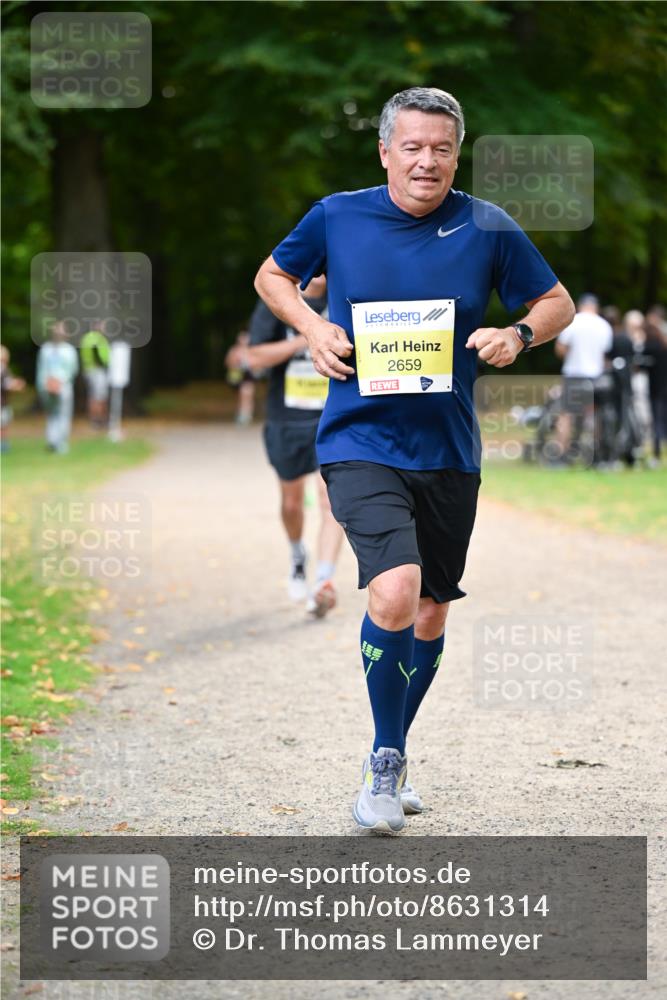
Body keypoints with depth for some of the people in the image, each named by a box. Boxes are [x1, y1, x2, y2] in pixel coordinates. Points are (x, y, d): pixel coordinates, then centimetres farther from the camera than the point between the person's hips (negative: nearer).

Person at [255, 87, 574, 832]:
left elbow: (556, 303, 12)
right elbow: (273, 276, 16)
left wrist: (517, 335, -10)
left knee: (430, 615, 12)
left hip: (448, 453, 3)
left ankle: (390, 760, 35)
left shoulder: (488, 231, -1)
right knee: (395, 592, -23)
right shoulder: (336, 218, -2)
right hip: (360, 442, -3)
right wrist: (311, 326, -4)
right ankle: (386, 761, -3)